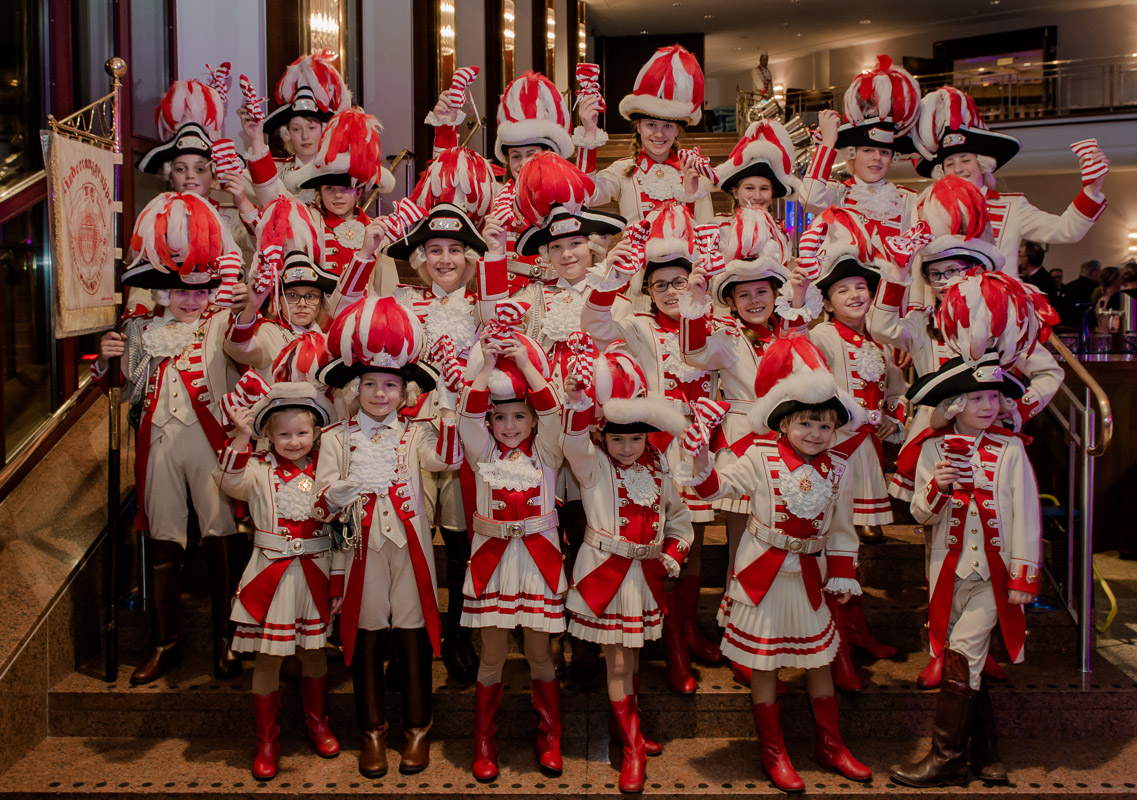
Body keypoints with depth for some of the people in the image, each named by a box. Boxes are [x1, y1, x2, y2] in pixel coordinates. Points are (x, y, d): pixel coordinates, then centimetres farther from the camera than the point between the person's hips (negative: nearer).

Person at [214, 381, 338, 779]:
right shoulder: (259, 469, -2)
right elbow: (230, 481, -23)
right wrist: (241, 437, -30)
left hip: (314, 572, 2)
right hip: (271, 573, -2)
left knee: (314, 651, 16)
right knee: (268, 656, 4)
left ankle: (317, 724, 37)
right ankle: (267, 741, 19)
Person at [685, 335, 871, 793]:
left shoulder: (837, 470, 0)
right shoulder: (760, 459, -10)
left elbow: (841, 530, 8)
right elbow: (718, 485, -10)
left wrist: (842, 575, 7)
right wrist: (703, 465, -30)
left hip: (809, 576, 3)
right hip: (763, 575, -3)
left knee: (819, 660, 15)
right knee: (764, 665, 5)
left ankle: (831, 745, 31)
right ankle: (773, 752, 19)